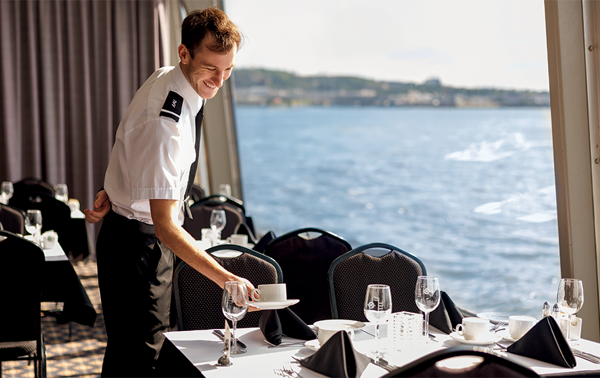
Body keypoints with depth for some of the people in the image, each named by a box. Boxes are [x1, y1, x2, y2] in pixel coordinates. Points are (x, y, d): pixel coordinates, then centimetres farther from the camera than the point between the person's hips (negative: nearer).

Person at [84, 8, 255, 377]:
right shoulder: (165, 124, -32)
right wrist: (226, 278, -38)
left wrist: (116, 191, 0)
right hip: (138, 240, -9)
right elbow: (165, 225, -34)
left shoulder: (165, 78, -2)